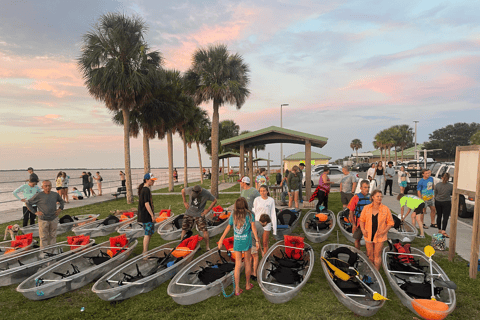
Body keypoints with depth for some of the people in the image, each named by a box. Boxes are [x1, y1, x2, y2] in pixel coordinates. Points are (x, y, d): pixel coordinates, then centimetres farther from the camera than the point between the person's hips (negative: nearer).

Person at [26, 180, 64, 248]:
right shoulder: (39, 195, -10)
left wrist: (60, 209, 5)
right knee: (43, 237, 4)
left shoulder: (55, 194, 2)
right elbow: (27, 203, -2)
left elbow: (62, 201, 20)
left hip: (54, 219, 4)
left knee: (53, 236, 14)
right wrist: (35, 212, -8)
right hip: (43, 220, -3)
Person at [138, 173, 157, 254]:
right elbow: (146, 204, -22)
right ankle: (145, 252, 1)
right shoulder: (146, 190, -18)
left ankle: (145, 251, 25)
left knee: (150, 232, 17)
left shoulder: (143, 189, 14)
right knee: (148, 234, -5)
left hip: (144, 215, 10)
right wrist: (152, 215, -19)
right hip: (146, 216, -10)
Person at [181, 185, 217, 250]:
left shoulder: (206, 193, -20)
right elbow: (183, 190, 7)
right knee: (184, 229, 4)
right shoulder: (190, 189, -15)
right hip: (189, 213, 2)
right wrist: (185, 202, 4)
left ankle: (208, 247, 0)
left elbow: (214, 201, -6)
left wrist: (207, 210, -9)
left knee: (204, 230, -10)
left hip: (199, 214, -2)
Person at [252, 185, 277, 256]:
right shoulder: (256, 200, -6)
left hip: (266, 224, 0)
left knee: (265, 243, 6)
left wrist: (274, 226, -4)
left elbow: (273, 214, -3)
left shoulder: (271, 200, -6)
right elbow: (253, 212, -1)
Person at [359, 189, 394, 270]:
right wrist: (363, 229, -5)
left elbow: (390, 222, 1)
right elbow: (362, 220, 9)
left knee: (377, 255, 3)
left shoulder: (385, 209, -4)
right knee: (370, 255, 13)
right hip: (368, 235, 2)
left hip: (380, 236, -2)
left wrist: (384, 231, -12)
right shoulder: (366, 208, -1)